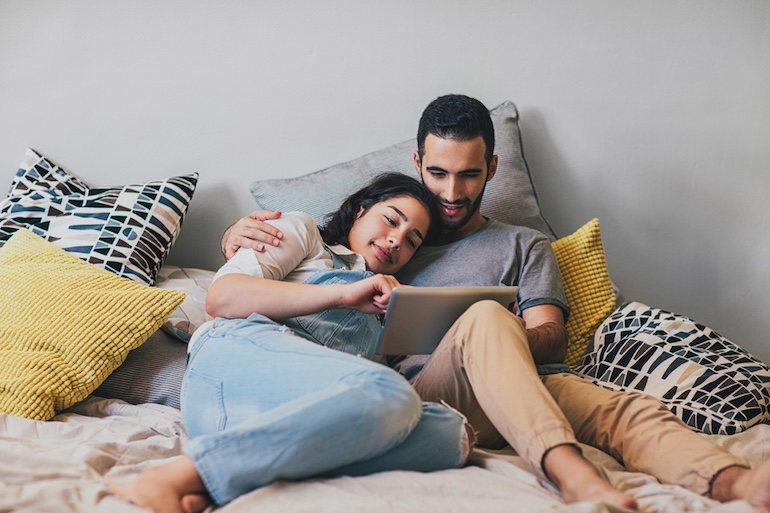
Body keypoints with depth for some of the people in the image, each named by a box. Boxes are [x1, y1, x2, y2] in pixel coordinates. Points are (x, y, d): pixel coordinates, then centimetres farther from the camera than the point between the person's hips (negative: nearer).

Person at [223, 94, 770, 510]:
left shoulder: (524, 246, 29)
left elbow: (551, 337, 13)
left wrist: (503, 342, -12)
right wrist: (239, 235, 2)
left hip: (522, 390, 2)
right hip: (421, 394, -1)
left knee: (627, 409, -32)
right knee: (486, 315, -36)